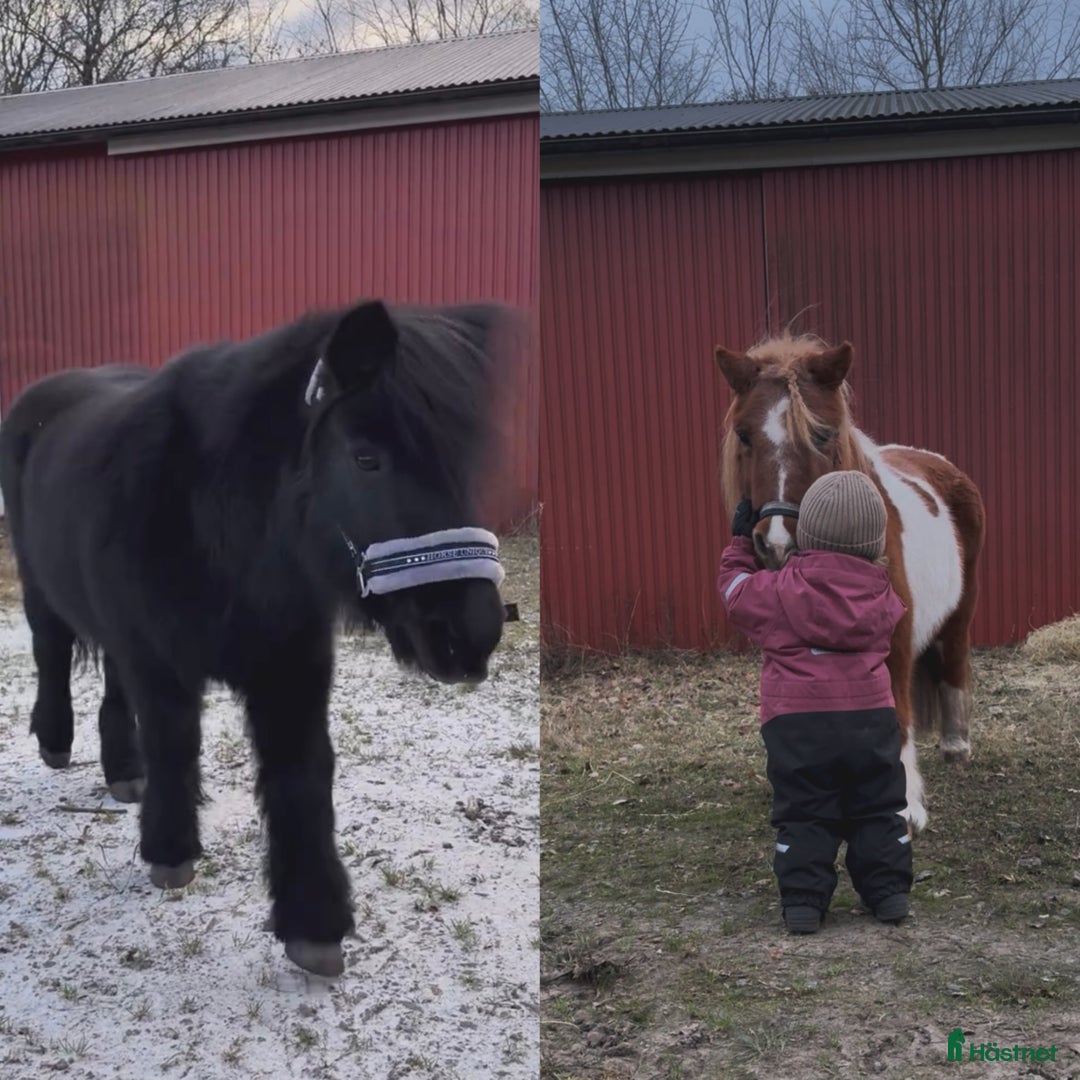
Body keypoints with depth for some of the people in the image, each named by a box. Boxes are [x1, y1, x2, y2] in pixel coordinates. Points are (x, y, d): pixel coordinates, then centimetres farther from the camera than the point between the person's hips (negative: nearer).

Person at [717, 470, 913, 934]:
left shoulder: (779, 590, -5)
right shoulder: (883, 596, 4)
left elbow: (735, 588, 12)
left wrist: (740, 542, 27)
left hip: (796, 721, -2)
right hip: (870, 716, 2)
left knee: (803, 813, 5)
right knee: (878, 808, 14)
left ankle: (803, 898, 1)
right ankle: (888, 890, 14)